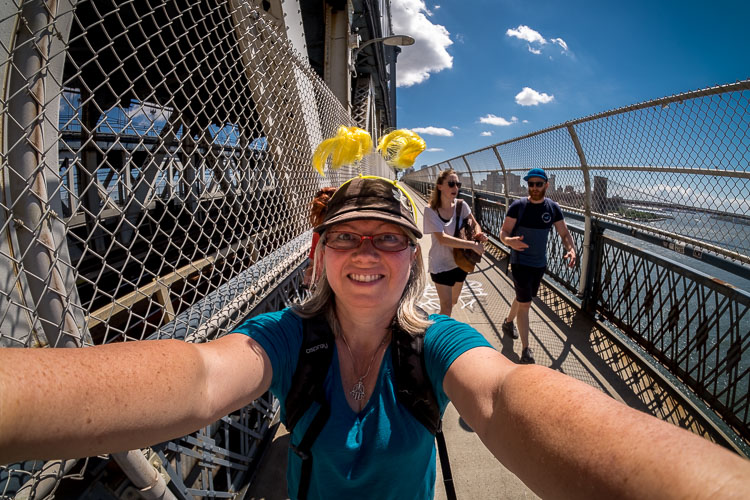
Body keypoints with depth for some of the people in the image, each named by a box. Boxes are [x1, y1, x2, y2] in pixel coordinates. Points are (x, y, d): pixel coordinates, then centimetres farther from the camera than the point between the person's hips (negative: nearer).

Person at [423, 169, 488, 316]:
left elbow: (474, 224, 5)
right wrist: (472, 245, -32)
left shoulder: (461, 205, -7)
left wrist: (479, 234, -20)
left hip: (461, 262, 5)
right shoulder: (431, 210, -19)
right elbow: (442, 238, -29)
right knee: (447, 308, -5)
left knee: (453, 300, 22)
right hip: (441, 265, -5)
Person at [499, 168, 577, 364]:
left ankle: (508, 322, 49)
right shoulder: (518, 206, -13)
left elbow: (565, 233, 3)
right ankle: (526, 349, 4)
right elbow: (503, 232, -14)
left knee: (523, 297, 22)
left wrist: (571, 249, -19)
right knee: (525, 304, -5)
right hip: (520, 263, -5)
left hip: (540, 263, 5)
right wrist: (510, 241, -38)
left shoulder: (553, 208, -1)